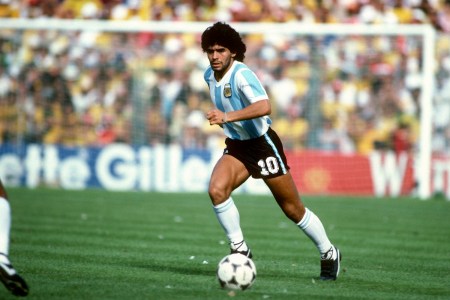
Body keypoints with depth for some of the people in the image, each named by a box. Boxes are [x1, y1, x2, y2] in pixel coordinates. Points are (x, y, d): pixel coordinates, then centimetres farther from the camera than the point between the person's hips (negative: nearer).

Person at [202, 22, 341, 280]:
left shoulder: (241, 74, -24)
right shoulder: (209, 76, 1)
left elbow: (264, 106, -43)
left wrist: (228, 117, -52)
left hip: (262, 144, -6)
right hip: (236, 146, 7)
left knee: (293, 210, 3)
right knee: (216, 189, -21)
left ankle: (329, 254, 24)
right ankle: (240, 250, -9)